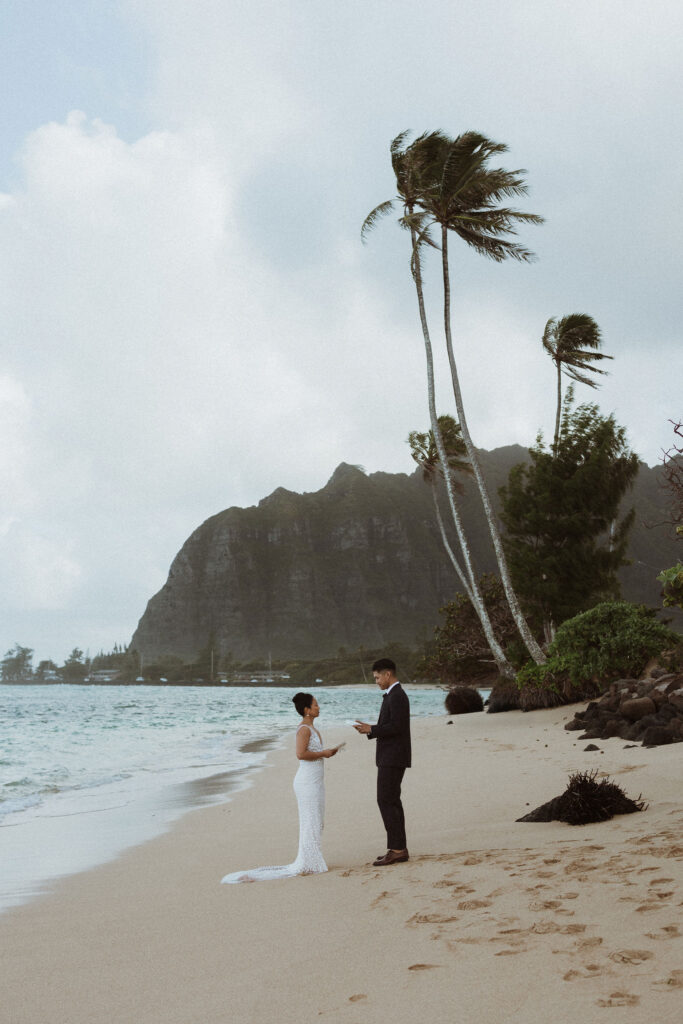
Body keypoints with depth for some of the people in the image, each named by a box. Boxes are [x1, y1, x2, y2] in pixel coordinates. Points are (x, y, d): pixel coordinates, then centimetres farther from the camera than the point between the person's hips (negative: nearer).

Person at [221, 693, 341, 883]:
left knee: (315, 823, 13)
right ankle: (305, 865, 1)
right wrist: (322, 754, -17)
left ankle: (310, 862, 19)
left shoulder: (311, 728, 14)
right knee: (310, 823, -5)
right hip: (307, 783, -10)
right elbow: (300, 754, -26)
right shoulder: (304, 729, -16)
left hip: (315, 782, 10)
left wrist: (327, 752, 9)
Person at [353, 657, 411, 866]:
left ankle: (396, 849, -9)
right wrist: (370, 729, 9)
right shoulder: (394, 695, 18)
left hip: (393, 757, -11)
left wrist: (371, 729, -17)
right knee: (392, 802, 12)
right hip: (391, 757, 11)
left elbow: (396, 727, -22)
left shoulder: (397, 696, -15)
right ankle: (399, 848, 15)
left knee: (386, 801, -11)